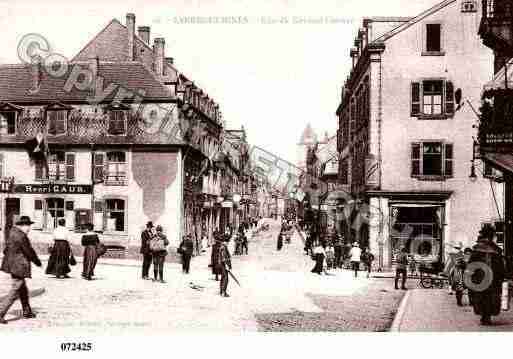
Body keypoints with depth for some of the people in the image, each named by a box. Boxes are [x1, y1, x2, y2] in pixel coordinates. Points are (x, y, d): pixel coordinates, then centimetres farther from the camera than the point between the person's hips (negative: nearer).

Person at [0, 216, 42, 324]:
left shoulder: (12, 233, 10)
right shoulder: (21, 236, -19)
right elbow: (29, 252, -13)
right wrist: (38, 262, 2)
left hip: (12, 265, 10)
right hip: (18, 267, -10)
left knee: (23, 290, 20)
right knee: (13, 293, -5)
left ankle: (27, 312, 31)